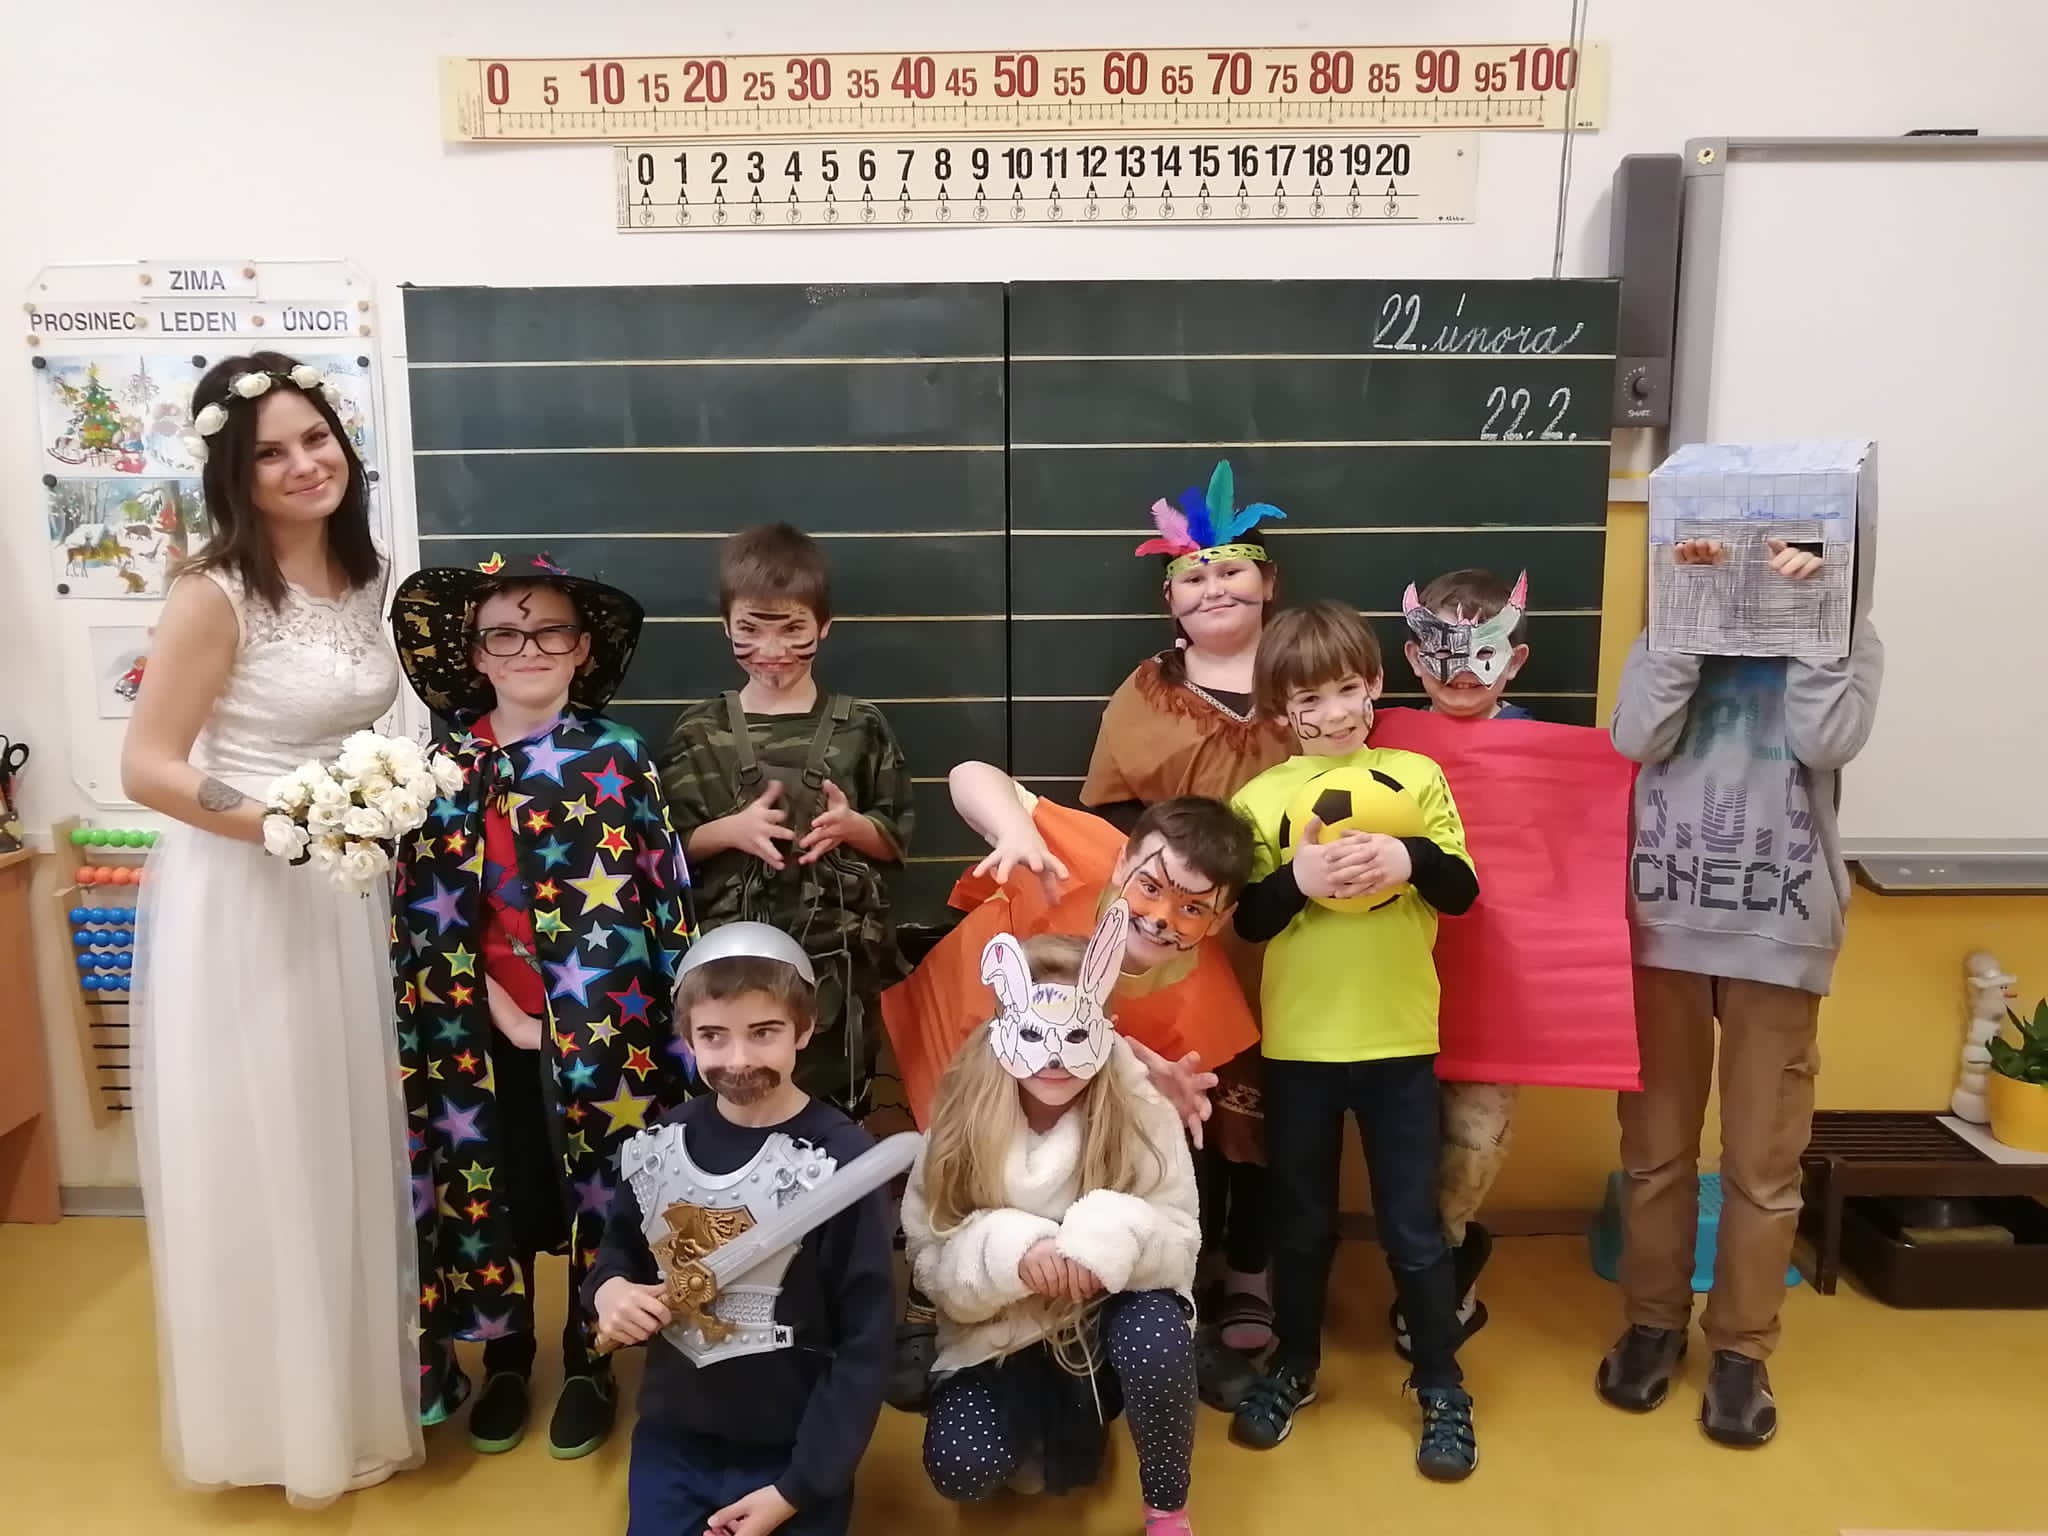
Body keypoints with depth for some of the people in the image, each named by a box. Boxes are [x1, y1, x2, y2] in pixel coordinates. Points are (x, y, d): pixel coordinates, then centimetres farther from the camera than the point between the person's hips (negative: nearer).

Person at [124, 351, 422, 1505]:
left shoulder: (365, 575, 4)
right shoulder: (215, 595, -16)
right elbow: (147, 767, -16)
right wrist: (272, 817, -28)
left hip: (348, 891, 7)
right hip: (241, 900, -6)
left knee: (352, 1148, 18)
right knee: (260, 1160, 7)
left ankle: (359, 1387, 39)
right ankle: (277, 1416, 28)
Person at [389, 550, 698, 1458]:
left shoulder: (618, 758, -6)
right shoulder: (446, 763, 0)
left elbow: (666, 896, -6)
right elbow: (427, 909, -1)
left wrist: (669, 1027, -8)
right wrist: (491, 1005, -10)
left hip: (599, 1031, -2)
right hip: (483, 1028, 2)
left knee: (598, 1192, 10)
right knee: (491, 1191, 14)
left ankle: (588, 1367, 30)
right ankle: (505, 1360, 35)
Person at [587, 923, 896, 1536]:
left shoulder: (841, 1162, -18)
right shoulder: (656, 1145, -5)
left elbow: (866, 1343, -13)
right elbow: (619, 1246, 13)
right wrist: (609, 1288, -9)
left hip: (794, 1452, -3)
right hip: (671, 1440, 4)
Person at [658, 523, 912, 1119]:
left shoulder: (861, 727, 1)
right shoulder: (698, 733, 2)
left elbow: (898, 840, 5)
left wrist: (853, 825, -14)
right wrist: (730, 830, -13)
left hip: (839, 959, 0)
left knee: (835, 1114, 10)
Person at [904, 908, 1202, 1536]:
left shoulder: (1141, 1111, -14)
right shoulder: (962, 1119, -12)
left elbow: (1182, 1243, -15)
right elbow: (931, 1265, -11)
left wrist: (1116, 1235, -36)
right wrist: (1008, 1251, -32)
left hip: (1111, 1318, -1)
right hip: (1000, 1335, 1)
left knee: (1156, 1335, -34)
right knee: (960, 1466, -24)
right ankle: (1055, 1423, 13)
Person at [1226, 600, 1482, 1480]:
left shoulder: (1418, 776, -1)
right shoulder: (1260, 798, -2)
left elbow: (1462, 890, -5)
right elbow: (1246, 921, -6)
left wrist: (1410, 858, -24)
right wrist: (1297, 880, -24)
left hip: (1400, 1043, 0)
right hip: (1298, 1045, 1)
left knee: (1413, 1228, 10)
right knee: (1301, 1223, 16)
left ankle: (1442, 1389, 30)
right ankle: (1292, 1369, 37)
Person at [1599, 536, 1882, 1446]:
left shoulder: (1846, 640, 7)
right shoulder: (1670, 636, 8)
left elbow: (1825, 743, -11)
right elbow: (1636, 740, -10)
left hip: (1778, 934, -1)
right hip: (1665, 925, 1)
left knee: (1762, 1159, 6)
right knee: (1654, 1145, 11)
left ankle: (1742, 1347, 21)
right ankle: (1654, 1321, 27)